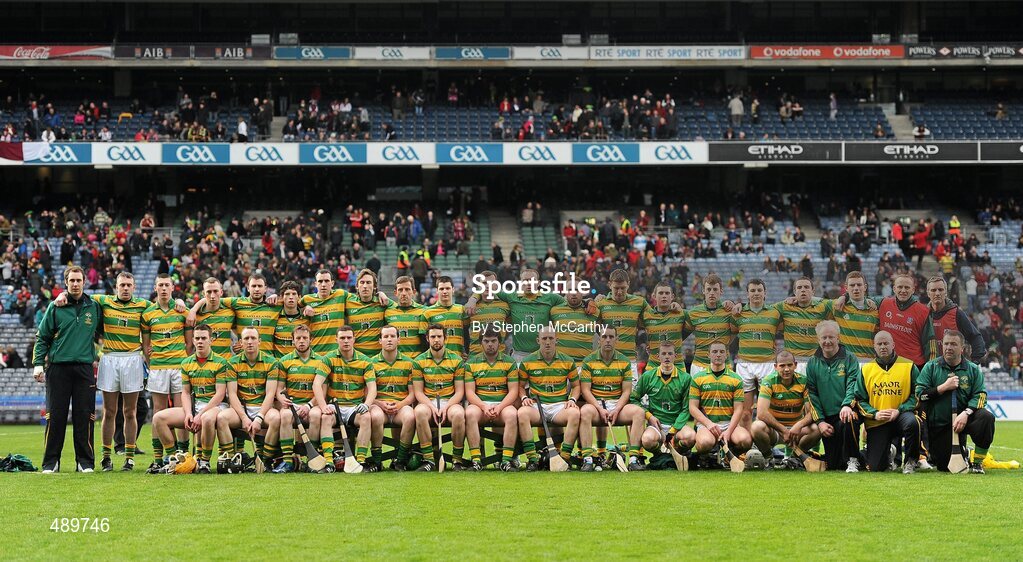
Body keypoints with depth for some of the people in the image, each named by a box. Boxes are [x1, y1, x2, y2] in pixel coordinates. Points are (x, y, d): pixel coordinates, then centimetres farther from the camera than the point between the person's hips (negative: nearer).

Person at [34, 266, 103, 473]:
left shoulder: (94, 307, 9)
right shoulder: (55, 308, 4)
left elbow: (100, 333, 22)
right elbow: (42, 338, 6)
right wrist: (38, 364, -1)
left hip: (84, 368, 1)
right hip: (58, 368, -1)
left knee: (84, 416, 1)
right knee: (55, 416, -1)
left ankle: (85, 461, 8)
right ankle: (51, 462, 7)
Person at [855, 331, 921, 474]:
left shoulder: (908, 366, 2)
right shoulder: (866, 370, 7)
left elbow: (917, 394, -2)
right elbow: (860, 399, 6)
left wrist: (899, 410, -15)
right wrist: (874, 414, -11)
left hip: (900, 417, -1)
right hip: (876, 424, 2)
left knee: (911, 422, -39)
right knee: (875, 468, -7)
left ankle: (911, 461, -12)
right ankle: (889, 452, 32)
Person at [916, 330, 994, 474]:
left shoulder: (972, 369, 4)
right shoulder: (931, 367, 3)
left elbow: (980, 395, -5)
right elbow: (920, 394, -4)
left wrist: (966, 413, -21)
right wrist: (944, 387, -15)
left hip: (963, 419, 1)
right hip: (938, 423, -1)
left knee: (986, 417, -31)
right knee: (944, 466, -9)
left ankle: (978, 462, -11)